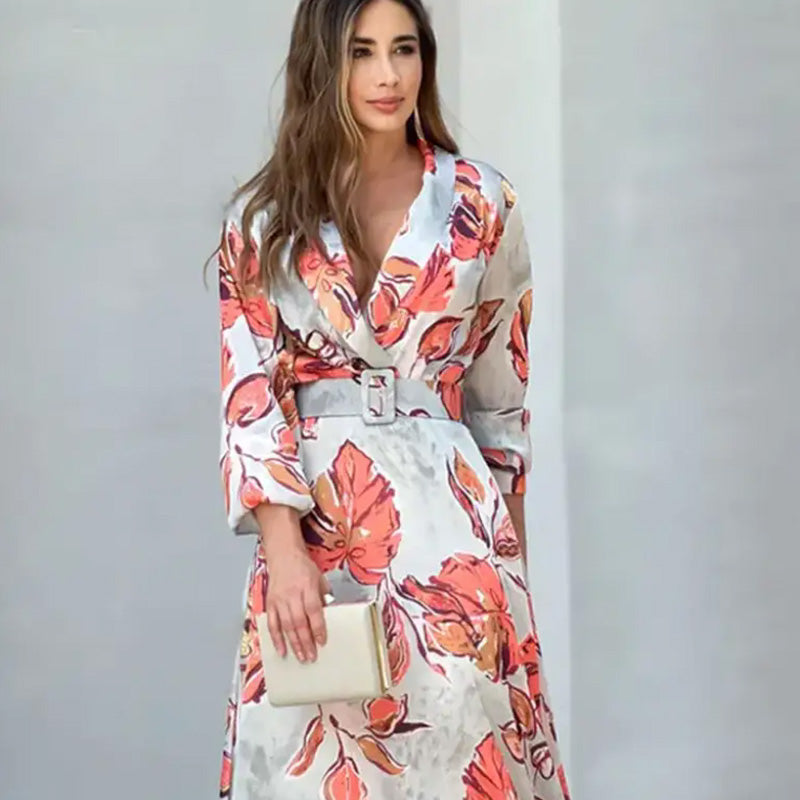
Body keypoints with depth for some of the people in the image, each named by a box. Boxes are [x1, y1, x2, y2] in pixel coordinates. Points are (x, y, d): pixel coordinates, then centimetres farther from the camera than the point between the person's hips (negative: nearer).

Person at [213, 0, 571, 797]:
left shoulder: (480, 203, 4)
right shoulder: (264, 217, 2)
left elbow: (502, 380, 10)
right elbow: (249, 393, -3)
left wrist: (510, 530, 12)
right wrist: (283, 545, -14)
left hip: (448, 516, 0)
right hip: (311, 513, 0)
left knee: (460, 731, 0)